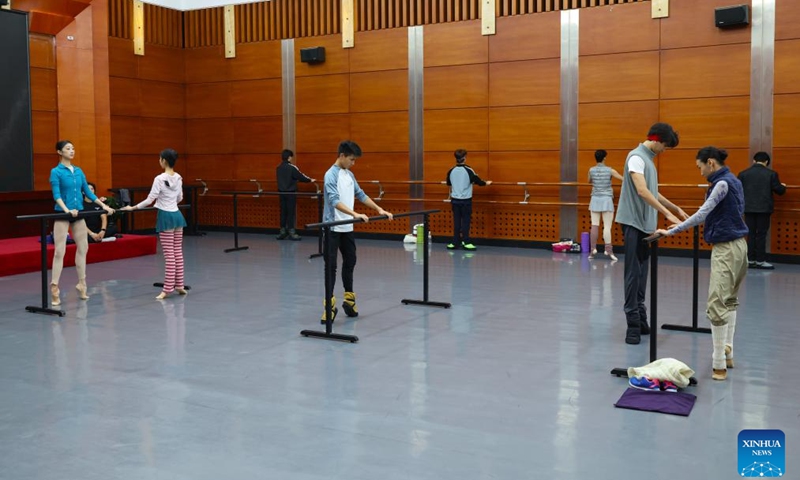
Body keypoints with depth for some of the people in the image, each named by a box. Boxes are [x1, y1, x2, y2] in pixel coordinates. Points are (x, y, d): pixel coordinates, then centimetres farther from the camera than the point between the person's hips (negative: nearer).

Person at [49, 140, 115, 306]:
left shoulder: (78, 171, 10)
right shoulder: (56, 172, -7)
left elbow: (88, 192, 13)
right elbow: (56, 195, -16)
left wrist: (103, 206, 8)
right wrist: (66, 210, -31)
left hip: (78, 213, 6)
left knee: (83, 247, 9)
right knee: (60, 251, -7)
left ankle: (81, 283, 20)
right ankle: (54, 288, -3)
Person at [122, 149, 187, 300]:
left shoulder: (160, 178, -15)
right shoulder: (178, 178, 6)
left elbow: (150, 200, -14)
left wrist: (132, 208, -4)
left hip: (166, 216, -7)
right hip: (177, 215, 7)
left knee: (169, 254, -6)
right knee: (178, 251, 10)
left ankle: (168, 288, -3)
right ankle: (179, 285, 15)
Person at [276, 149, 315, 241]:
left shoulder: (278, 168, 7)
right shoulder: (292, 167, -12)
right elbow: (301, 176, -7)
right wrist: (310, 180, 8)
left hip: (281, 192, 6)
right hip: (290, 192, -6)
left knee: (283, 211, 8)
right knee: (291, 212, -2)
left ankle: (283, 231, 11)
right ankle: (291, 232, -1)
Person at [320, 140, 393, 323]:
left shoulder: (349, 175, 11)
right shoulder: (331, 175, -15)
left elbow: (360, 195, 20)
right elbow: (334, 201, -27)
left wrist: (379, 209, 13)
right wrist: (355, 214, -38)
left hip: (347, 228, 8)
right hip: (333, 227, -8)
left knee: (350, 262, 13)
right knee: (331, 266, -6)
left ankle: (349, 299, 24)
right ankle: (330, 304, -3)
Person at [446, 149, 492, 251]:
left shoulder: (451, 171, 1)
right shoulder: (468, 170, -12)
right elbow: (478, 181, -4)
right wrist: (487, 183, 17)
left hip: (455, 199, 4)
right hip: (465, 200, -4)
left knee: (456, 221, 7)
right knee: (465, 221, 2)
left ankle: (455, 243, 9)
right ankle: (466, 242, 2)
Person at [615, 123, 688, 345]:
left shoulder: (649, 159, 18)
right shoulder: (637, 157, -11)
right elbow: (642, 191, -23)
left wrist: (677, 209, 26)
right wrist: (667, 213, -23)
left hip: (645, 223, 9)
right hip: (633, 222, -9)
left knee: (642, 273, 10)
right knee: (633, 273, -9)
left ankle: (641, 319, 14)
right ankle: (633, 322, -7)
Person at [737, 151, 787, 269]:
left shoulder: (743, 174, 0)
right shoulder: (771, 174, -5)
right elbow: (779, 191, -1)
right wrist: (783, 186, 22)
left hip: (748, 208, 2)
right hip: (764, 208, -2)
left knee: (751, 234, 8)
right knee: (761, 235, 3)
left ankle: (750, 260, 9)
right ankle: (760, 261, 5)